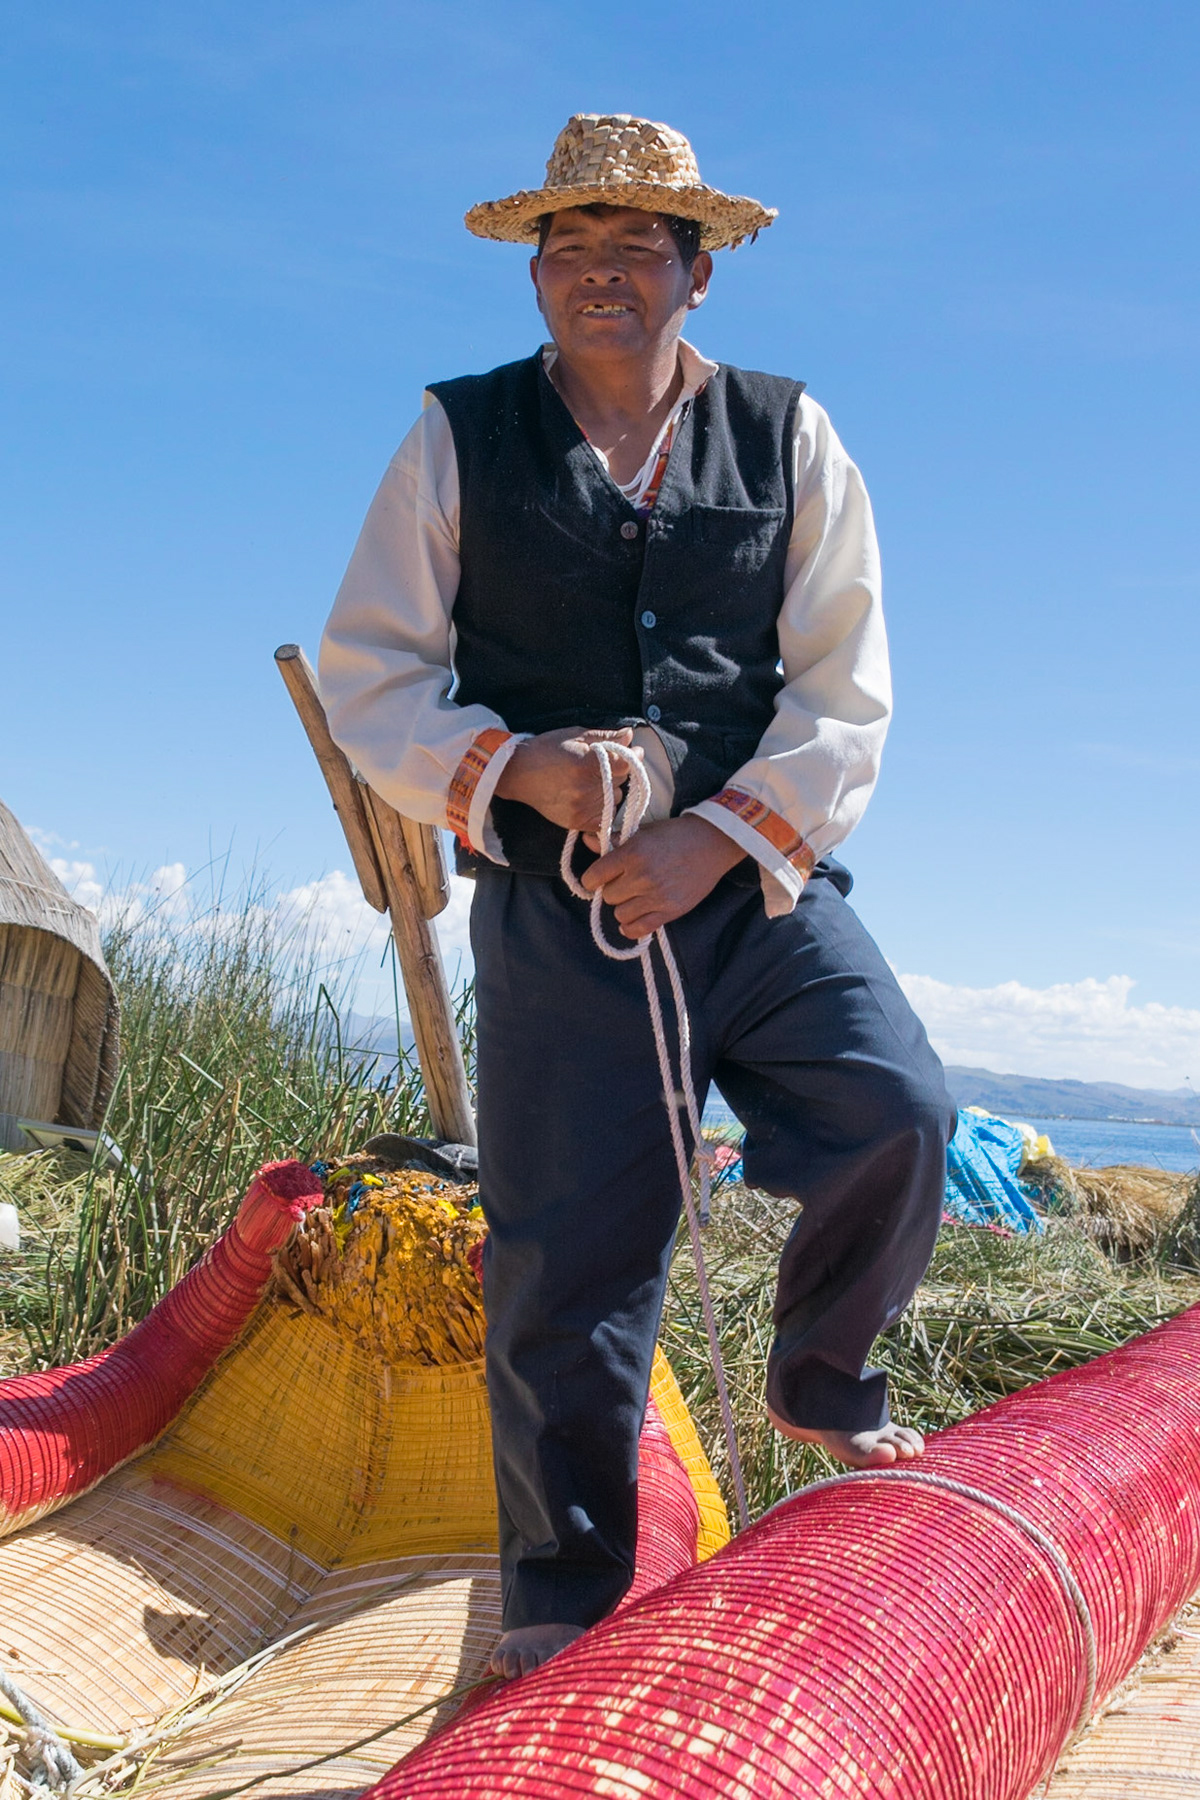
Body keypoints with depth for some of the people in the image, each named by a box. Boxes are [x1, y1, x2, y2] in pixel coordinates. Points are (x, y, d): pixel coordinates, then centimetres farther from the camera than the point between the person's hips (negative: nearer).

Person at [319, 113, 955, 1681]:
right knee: (568, 1243, -2)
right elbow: (368, 672, 3)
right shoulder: (458, 439, 6)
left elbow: (846, 693, 2)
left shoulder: (789, 438, 7)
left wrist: (715, 841, -11)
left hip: (759, 875, 2)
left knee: (898, 1118, -18)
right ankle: (566, 1597, 18)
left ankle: (822, 1381, 15)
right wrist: (515, 764, -14)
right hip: (554, 893, -1)